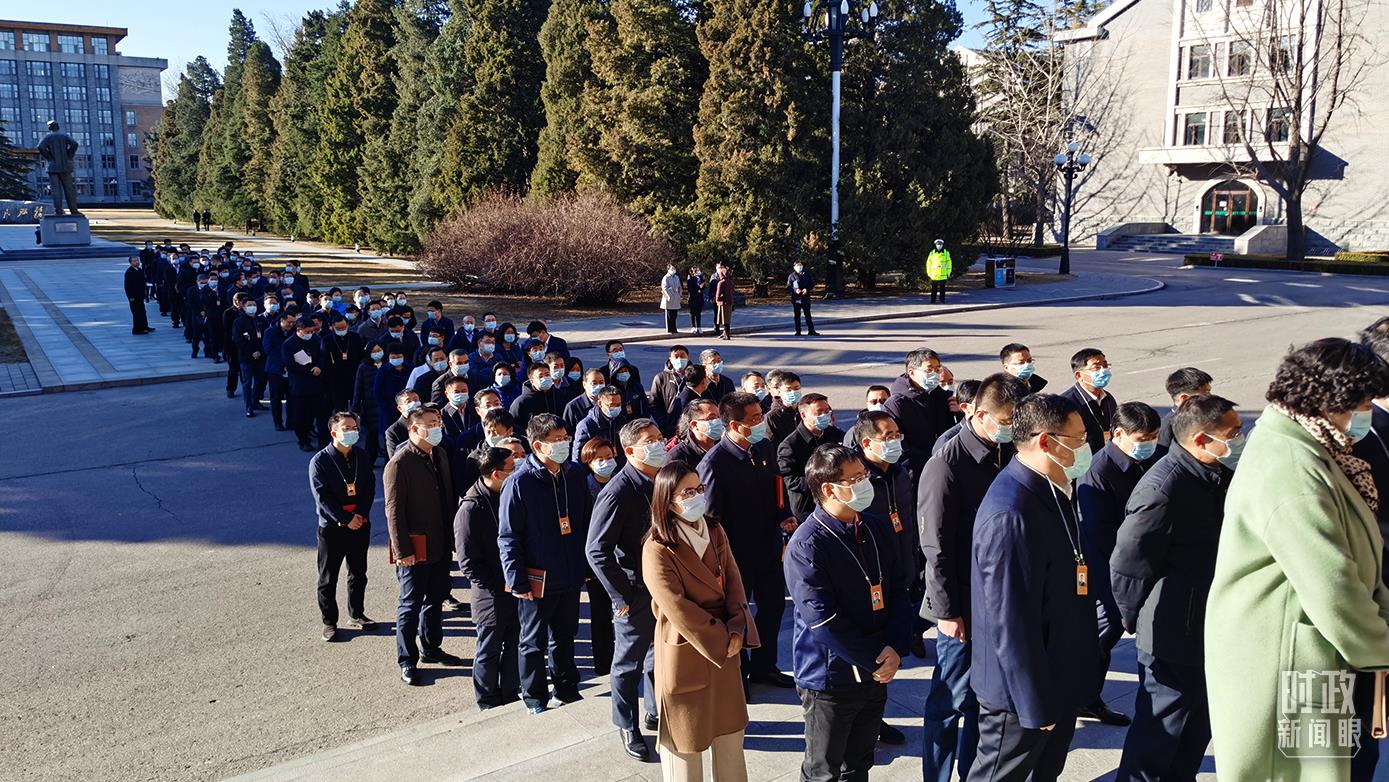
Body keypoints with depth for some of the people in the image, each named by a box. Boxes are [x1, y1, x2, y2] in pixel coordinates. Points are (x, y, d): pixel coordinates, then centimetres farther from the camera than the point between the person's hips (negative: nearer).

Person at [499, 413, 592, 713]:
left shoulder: (574, 474, 1)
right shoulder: (519, 483, -16)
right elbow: (508, 537, -13)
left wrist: (586, 565, 9)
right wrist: (517, 581, -15)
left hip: (571, 576, 5)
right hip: (538, 580, -5)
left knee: (565, 636, 20)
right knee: (534, 643, 11)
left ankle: (566, 689, 36)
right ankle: (535, 699, 26)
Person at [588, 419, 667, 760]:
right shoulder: (618, 493, -21)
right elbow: (597, 552, -20)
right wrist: (623, 597, -17)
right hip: (636, 593, -6)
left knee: (660, 654, 20)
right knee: (629, 663, 10)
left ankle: (657, 712, 40)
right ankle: (627, 726, 27)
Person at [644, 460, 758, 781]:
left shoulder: (714, 531, 4)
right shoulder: (658, 548, -18)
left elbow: (733, 579, -1)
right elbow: (677, 608, -21)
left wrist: (737, 628, -15)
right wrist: (722, 639, -16)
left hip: (725, 647, 7)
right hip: (685, 652, -6)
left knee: (730, 727, 18)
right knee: (686, 736, 8)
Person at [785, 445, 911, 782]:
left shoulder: (877, 529, 3)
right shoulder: (807, 545, -19)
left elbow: (898, 590, 6)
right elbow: (824, 621, -21)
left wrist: (895, 649, -9)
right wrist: (875, 661, -16)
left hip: (877, 673, 6)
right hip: (830, 680, -6)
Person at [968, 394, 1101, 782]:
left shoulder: (1050, 493, 5)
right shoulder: (1011, 514, -29)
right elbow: (1011, 620, -27)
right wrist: (1035, 702, -20)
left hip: (1060, 678, 10)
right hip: (1022, 694, -10)